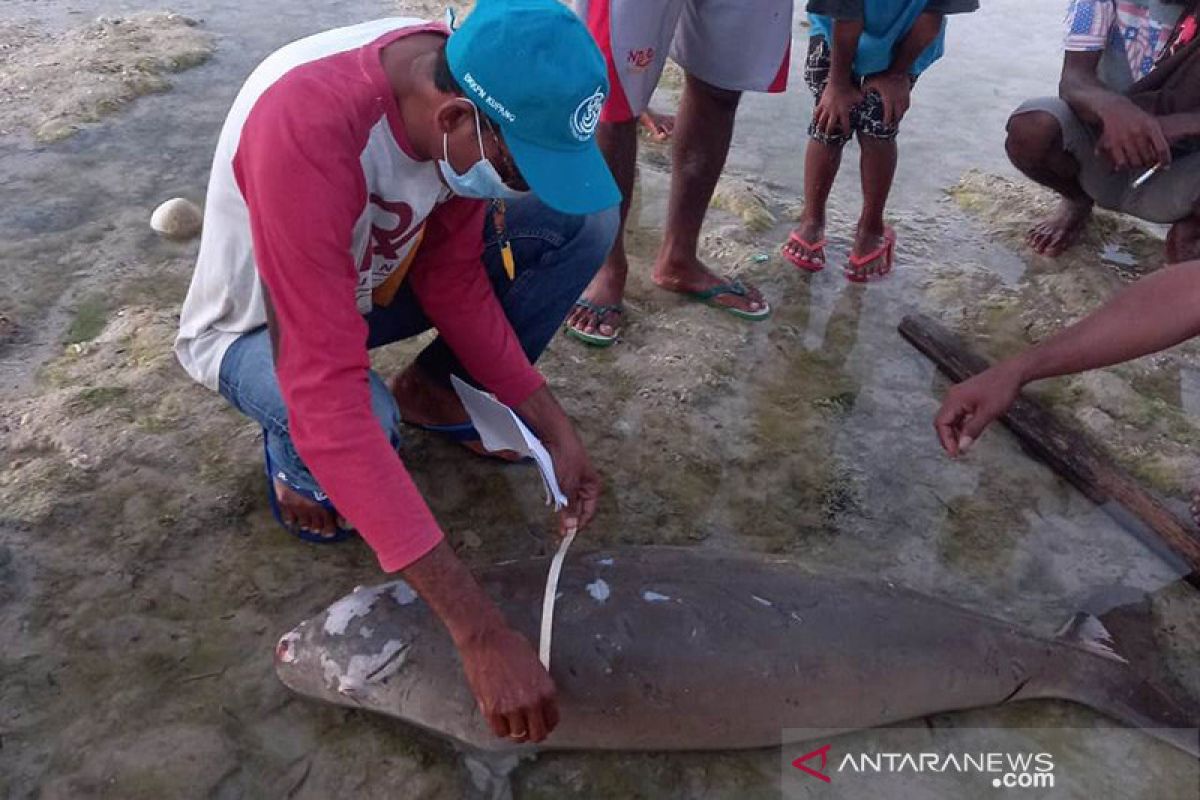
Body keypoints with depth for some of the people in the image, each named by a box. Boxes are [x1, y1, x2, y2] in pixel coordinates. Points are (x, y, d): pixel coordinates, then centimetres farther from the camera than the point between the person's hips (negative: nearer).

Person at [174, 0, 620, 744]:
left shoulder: (461, 84, -20)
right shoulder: (306, 129, -42)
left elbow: (453, 282, -10)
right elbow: (330, 398, -46)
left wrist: (556, 429, -17)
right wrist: (482, 632, -46)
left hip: (367, 275, 6)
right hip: (255, 325, -5)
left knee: (585, 221, -11)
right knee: (365, 420, -40)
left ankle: (431, 392, 7)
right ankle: (300, 465, -1)